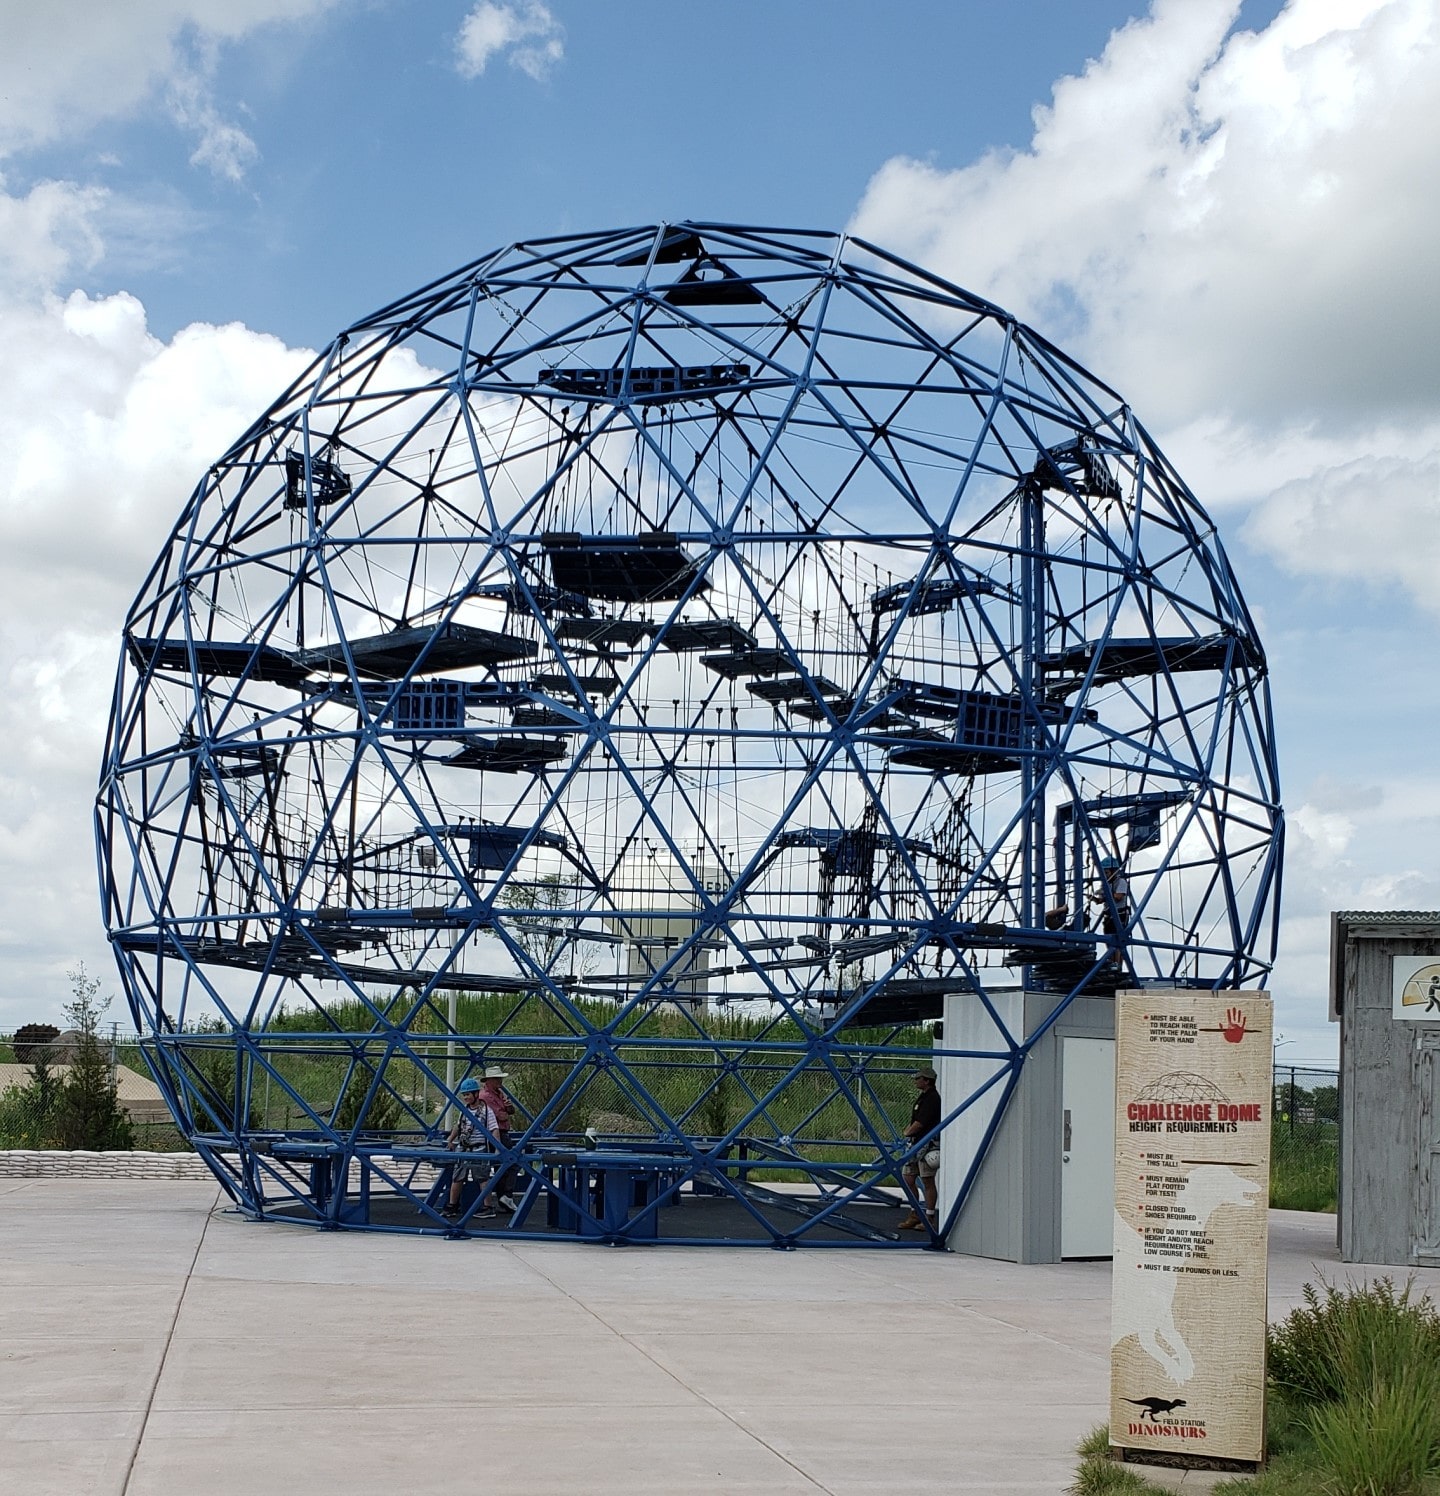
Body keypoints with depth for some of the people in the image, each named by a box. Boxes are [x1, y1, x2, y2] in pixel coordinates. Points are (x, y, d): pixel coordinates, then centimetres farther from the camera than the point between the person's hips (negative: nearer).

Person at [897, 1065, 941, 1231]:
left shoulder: (932, 1099, -13)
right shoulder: (922, 1097, 18)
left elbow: (920, 1123, -16)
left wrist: (907, 1133, -1)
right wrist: (908, 1131, 5)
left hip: (928, 1144, -10)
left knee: (927, 1182, -4)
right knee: (908, 1179, 9)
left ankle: (929, 1218, 1)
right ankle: (914, 1215, 16)